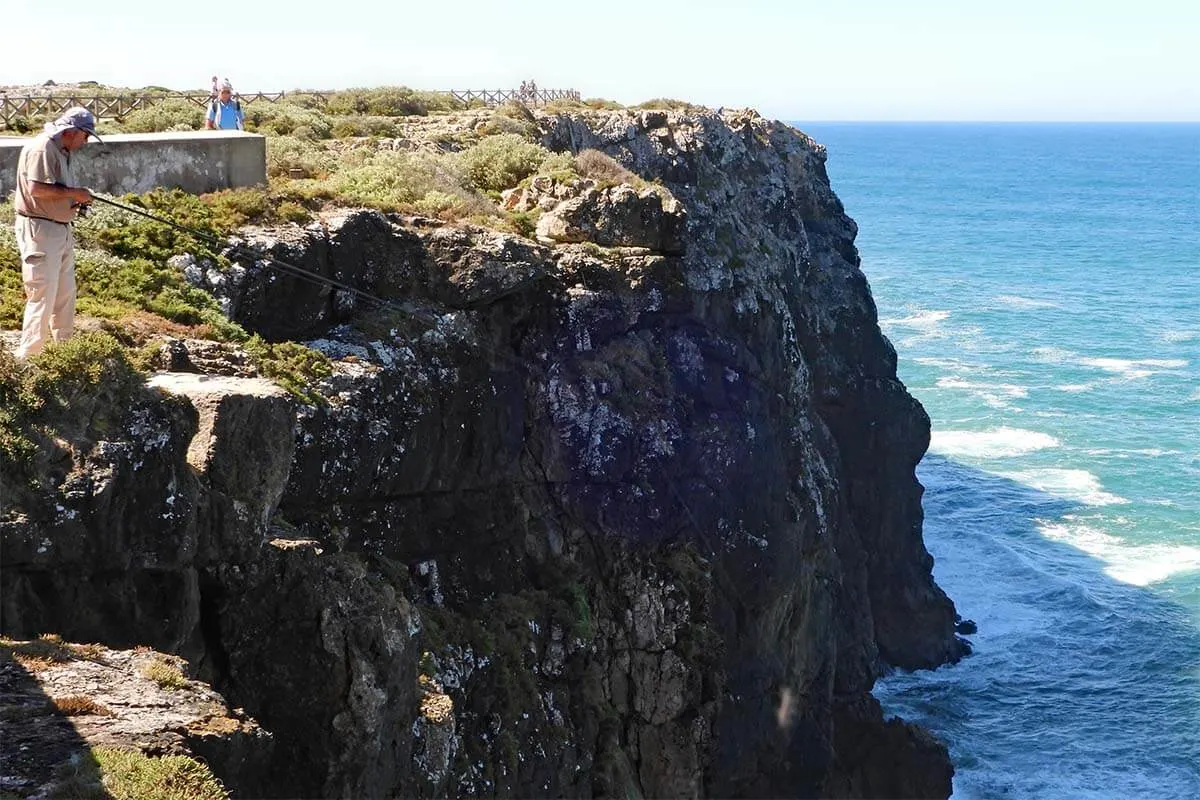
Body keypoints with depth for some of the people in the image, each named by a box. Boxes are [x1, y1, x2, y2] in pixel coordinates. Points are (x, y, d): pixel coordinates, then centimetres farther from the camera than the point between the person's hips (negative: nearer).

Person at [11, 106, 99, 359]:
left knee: (65, 294, 19)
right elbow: (36, 188, -26)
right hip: (40, 231, -10)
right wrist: (73, 193, -18)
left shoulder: (61, 151, 14)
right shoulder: (42, 148, -17)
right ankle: (28, 357, -5)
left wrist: (74, 202, 6)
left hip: (61, 231, 10)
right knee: (42, 297, -10)